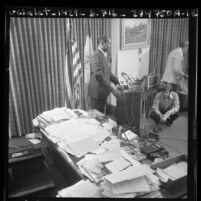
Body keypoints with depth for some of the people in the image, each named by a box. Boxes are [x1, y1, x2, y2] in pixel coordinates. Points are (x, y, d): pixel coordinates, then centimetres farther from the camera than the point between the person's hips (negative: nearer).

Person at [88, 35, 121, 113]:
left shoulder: (103, 55, 15)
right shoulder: (96, 55, -17)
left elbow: (108, 73, 20)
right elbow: (98, 75, -25)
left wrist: (119, 83, 11)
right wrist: (112, 89, -24)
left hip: (103, 92, 9)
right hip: (97, 92, -9)